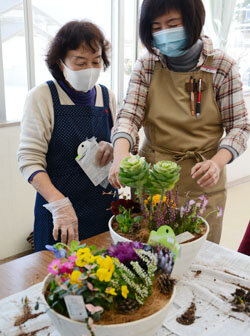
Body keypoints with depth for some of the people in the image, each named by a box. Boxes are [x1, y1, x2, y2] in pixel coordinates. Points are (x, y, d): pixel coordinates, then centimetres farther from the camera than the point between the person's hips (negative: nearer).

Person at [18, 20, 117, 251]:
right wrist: (60, 204, -27)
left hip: (105, 209, 4)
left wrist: (113, 151, -8)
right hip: (58, 214, -4)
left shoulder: (108, 97, 5)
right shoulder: (42, 97, -8)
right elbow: (29, 159, -14)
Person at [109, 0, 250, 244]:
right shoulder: (146, 66, -1)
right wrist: (121, 154, -28)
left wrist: (217, 162, -23)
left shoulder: (222, 67, -6)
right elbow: (129, 115, -8)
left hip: (202, 183, -1)